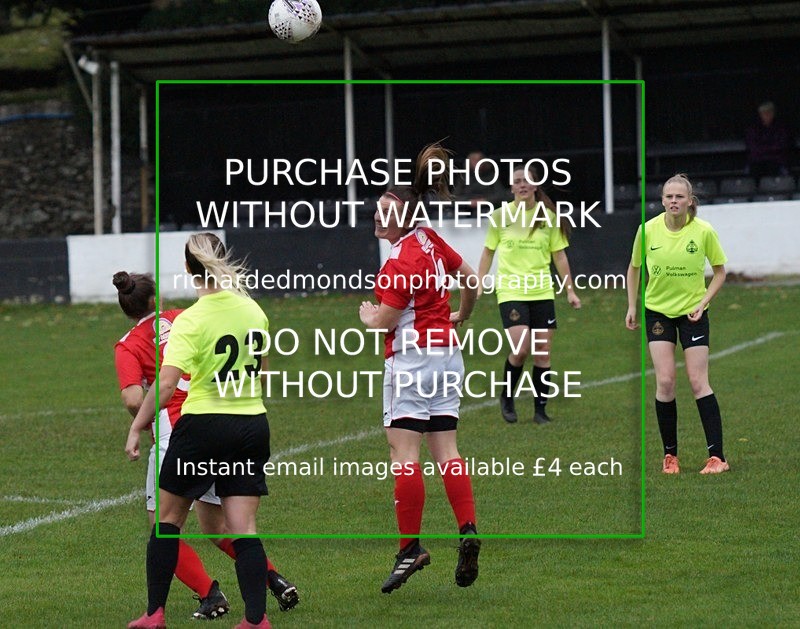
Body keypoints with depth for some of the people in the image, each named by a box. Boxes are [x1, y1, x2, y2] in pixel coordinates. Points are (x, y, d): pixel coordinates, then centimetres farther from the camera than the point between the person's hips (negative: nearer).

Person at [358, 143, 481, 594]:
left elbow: (383, 323, -15)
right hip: (448, 353, 9)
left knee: (404, 454, -8)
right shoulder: (431, 240, 7)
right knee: (446, 451, 7)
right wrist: (461, 317, 36)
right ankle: (468, 530, -6)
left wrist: (366, 314, 7)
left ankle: (411, 547, -11)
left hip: (412, 358, -9)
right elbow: (471, 280, 20)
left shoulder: (401, 262, -18)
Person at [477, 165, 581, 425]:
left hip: (542, 292, 2)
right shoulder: (500, 216, 1)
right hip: (510, 291, -2)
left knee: (543, 353, 1)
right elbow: (488, 252, 9)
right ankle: (507, 396, 9)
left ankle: (540, 409, 11)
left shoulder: (548, 216, 4)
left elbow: (559, 255, 10)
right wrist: (479, 285, 4)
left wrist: (570, 290, 8)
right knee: (520, 349, -15)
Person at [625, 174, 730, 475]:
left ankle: (717, 456, -5)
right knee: (664, 382, -6)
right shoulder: (648, 230, -10)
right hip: (658, 311, 1)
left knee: (698, 382, -6)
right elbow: (634, 268, 7)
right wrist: (632, 306, 3)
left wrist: (703, 303, -11)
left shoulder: (704, 231, -13)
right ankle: (670, 454, 5)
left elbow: (719, 271, 0)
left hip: (692, 311, -1)